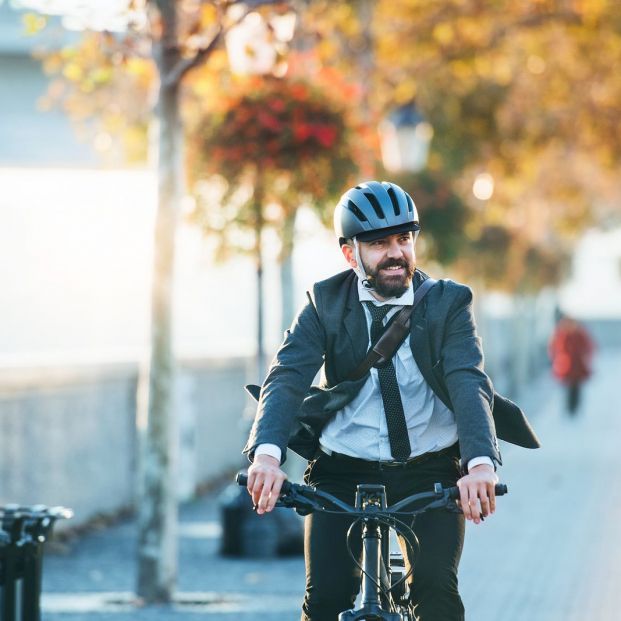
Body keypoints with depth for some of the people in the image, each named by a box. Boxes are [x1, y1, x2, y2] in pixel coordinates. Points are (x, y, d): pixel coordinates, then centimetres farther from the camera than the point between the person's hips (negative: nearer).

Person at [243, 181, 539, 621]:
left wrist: (481, 464, -39)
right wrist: (267, 453, -37)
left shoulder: (448, 303, -5)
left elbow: (469, 383, -19)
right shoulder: (325, 304, -3)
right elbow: (287, 378, -16)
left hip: (430, 473, 0)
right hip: (343, 472, 1)